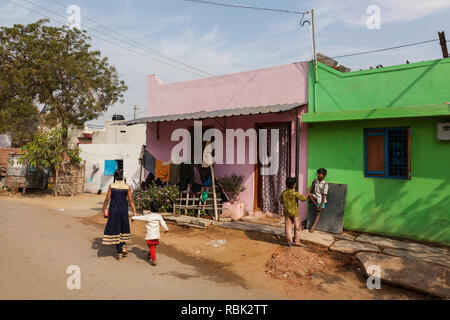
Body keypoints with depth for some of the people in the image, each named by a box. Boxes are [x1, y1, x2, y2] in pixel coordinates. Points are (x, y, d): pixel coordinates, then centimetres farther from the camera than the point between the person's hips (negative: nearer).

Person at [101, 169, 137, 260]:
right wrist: (134, 213, -5)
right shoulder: (127, 186, -5)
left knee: (115, 230, 7)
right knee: (123, 228, 24)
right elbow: (131, 200, -7)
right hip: (124, 210, 1)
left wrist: (103, 210, 7)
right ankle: (123, 246, 9)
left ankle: (119, 253, 8)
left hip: (113, 210, -1)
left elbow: (107, 199, -6)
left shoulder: (111, 186, -8)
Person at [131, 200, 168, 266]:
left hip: (150, 236, -4)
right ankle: (150, 256, 40)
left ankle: (154, 260, -3)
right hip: (157, 236, 4)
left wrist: (133, 217, 17)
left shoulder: (148, 216, -12)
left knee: (152, 248, 2)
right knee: (153, 247, 22)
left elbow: (140, 217, -1)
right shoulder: (159, 216, -3)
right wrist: (166, 229, 23)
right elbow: (163, 223, 4)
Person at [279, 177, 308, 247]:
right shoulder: (295, 193, -20)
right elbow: (304, 198, -18)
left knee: (288, 227, 11)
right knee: (297, 227, 13)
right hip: (294, 212, -4)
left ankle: (289, 242, 15)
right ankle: (296, 241, 17)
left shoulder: (283, 193, -6)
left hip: (287, 212, 4)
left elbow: (281, 202, 4)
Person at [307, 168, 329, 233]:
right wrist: (310, 198, 8)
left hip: (321, 200, -3)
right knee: (308, 193, -27)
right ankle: (316, 205, -14)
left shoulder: (325, 184, -13)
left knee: (318, 214, 2)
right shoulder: (315, 181, 0)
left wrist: (321, 205, -17)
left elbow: (324, 195, -15)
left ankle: (313, 227, 10)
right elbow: (311, 190, 9)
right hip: (315, 197, 3)